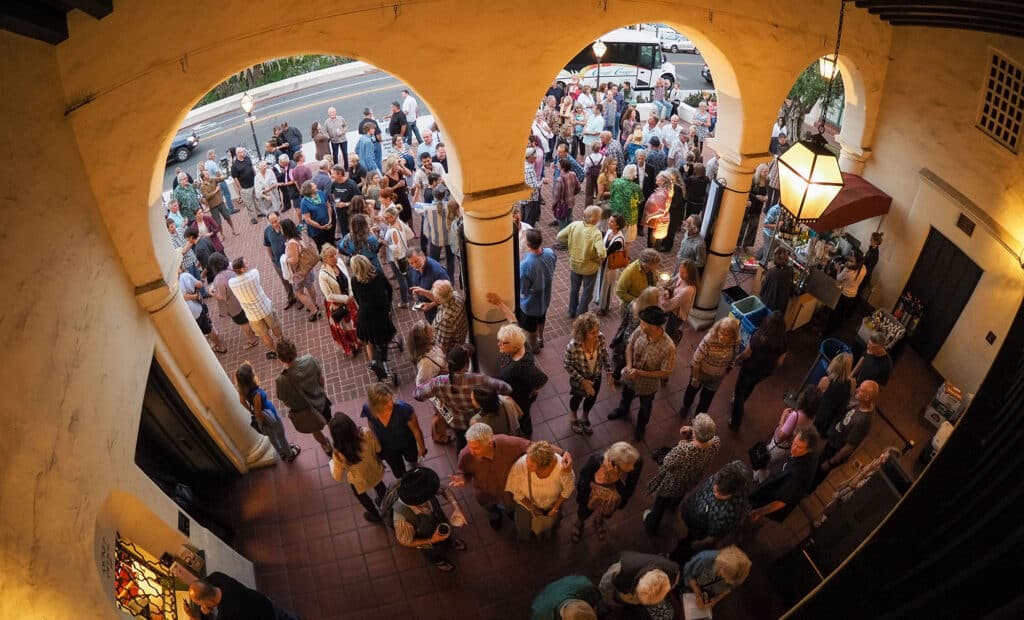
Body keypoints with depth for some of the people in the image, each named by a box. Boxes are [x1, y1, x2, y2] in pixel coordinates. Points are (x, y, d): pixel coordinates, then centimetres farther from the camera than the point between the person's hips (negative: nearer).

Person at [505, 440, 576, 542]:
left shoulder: (562, 468, -42)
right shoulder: (521, 464, -42)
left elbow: (568, 489, -17)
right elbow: (514, 490, -20)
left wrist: (555, 508, -10)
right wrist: (531, 507, -13)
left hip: (552, 503, 0)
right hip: (527, 502, 0)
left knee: (551, 528, 27)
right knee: (524, 536, 19)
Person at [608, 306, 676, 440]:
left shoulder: (668, 347, -38)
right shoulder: (641, 330, -26)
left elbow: (665, 373, -27)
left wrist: (639, 373, -29)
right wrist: (629, 366, -20)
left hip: (647, 385, -4)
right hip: (629, 377, 4)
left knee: (645, 408, 28)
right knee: (626, 396, 35)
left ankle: (641, 426, 59)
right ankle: (623, 410, 69)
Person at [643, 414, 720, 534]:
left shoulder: (683, 450, -48)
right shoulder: (716, 443, -34)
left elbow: (667, 465, -28)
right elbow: (713, 434, -8)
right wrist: (691, 431, -22)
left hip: (672, 484, -4)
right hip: (692, 482, 4)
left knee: (660, 504, 29)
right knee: (679, 496, 41)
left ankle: (652, 526, 58)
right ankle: (673, 507, 73)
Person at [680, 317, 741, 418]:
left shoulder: (736, 343, -25)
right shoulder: (709, 339, -36)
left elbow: (731, 360, -4)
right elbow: (696, 360, -25)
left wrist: (726, 371, 10)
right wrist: (695, 378, -15)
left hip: (716, 377, 2)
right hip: (700, 372, -2)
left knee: (706, 400, 22)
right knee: (693, 389, 28)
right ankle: (686, 406, 61)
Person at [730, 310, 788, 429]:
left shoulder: (758, 337, -31)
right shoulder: (782, 343, -17)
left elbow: (746, 354, -19)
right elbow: (779, 362, -4)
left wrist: (737, 359, 1)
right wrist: (770, 370, 14)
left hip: (750, 369, -5)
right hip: (764, 372, 5)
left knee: (739, 394, 16)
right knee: (748, 389, 33)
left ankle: (735, 421, 26)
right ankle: (739, 401, 60)